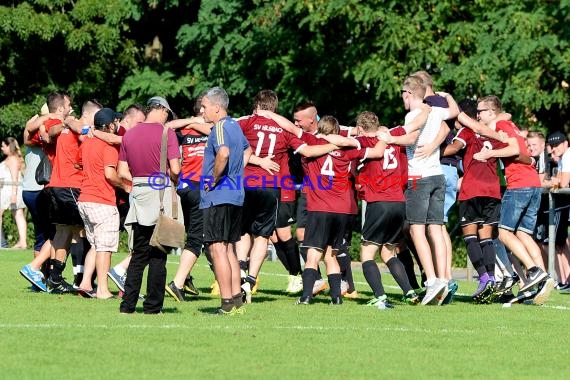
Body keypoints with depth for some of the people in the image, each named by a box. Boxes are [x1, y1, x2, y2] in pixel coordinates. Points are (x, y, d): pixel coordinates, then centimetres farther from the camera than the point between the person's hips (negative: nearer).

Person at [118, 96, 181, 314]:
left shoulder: (129, 134, 7)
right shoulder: (166, 132, -8)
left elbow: (122, 172, 6)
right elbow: (175, 169, -14)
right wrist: (173, 183, 6)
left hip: (139, 194, 5)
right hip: (161, 194, -5)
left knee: (139, 253, 12)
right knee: (158, 255, 1)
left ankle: (128, 304, 7)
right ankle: (153, 307, 2)